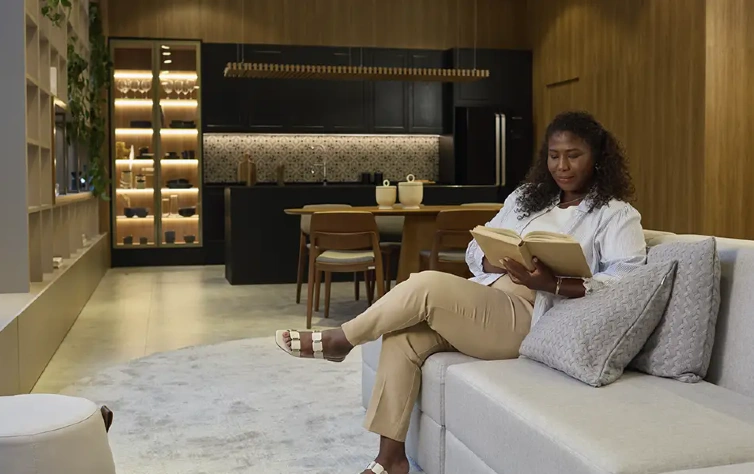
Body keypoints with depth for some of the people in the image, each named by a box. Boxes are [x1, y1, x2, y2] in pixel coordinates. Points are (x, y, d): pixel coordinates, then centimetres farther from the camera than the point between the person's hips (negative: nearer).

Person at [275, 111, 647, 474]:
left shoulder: (617, 214, 2)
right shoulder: (526, 197, 20)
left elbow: (628, 282, -14)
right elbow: (475, 251, 17)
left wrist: (552, 283, -26)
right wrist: (501, 263, -8)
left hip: (527, 321, -6)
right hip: (483, 304, 7)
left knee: (427, 285, -25)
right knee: (403, 336, -19)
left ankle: (339, 340, -3)